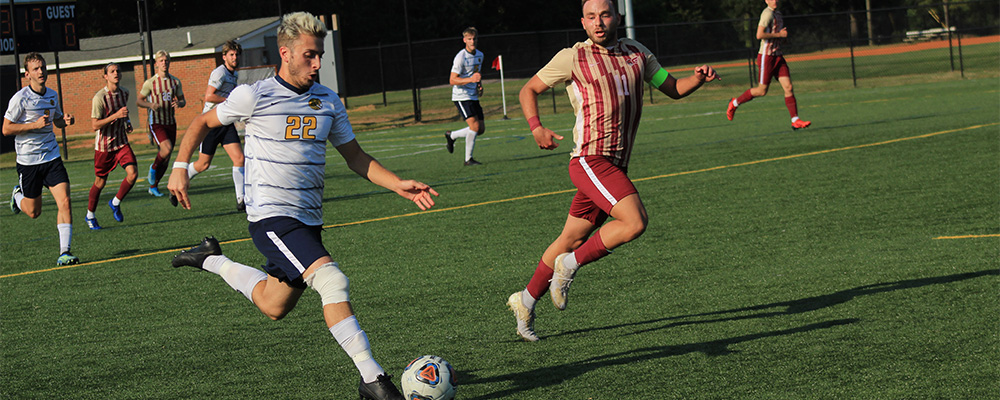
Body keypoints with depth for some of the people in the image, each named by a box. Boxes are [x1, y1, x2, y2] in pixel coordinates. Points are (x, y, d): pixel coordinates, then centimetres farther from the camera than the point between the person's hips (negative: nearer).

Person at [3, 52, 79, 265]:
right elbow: (6, 129, -11)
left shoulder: (52, 95, 6)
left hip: (51, 157, 4)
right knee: (34, 212, 7)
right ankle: (18, 195, 43)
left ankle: (64, 252, -11)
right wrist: (35, 125, -21)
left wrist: (66, 120, -1)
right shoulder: (20, 98, -12)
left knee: (64, 201, -13)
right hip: (28, 160, -4)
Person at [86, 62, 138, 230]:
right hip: (104, 145, -5)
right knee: (100, 182, 6)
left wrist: (127, 122, 6)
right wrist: (116, 115, -28)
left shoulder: (124, 93, 3)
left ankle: (115, 203, 11)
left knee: (133, 173, -14)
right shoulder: (99, 97, -18)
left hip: (121, 142, 5)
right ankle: (90, 215, 27)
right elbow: (95, 125, -21)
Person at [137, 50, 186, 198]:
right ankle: (153, 167, 3)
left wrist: (179, 104, -9)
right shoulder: (150, 83, -4)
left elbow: (183, 100, 15)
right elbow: (139, 100, 2)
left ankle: (154, 186, 21)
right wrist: (150, 105, -18)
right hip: (156, 123, -5)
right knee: (167, 148, -26)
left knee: (166, 159, 6)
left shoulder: (175, 81, 7)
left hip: (171, 123, 5)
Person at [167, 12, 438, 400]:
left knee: (273, 307, 18)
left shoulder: (328, 101, 7)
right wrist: (180, 168, -3)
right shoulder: (254, 96, -8)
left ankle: (213, 261, 42)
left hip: (308, 219, 7)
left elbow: (355, 157, 14)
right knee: (332, 280, -25)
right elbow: (202, 123, 7)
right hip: (271, 216, -7)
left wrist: (399, 185, 1)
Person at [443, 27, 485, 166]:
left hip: (473, 97, 8)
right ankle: (468, 159, -9)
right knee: (475, 125, -19)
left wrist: (480, 85, 9)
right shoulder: (461, 57, -15)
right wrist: (471, 79, -29)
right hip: (461, 96, -8)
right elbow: (452, 81, -18)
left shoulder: (479, 55, 10)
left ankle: (451, 135, 25)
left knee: (481, 129, 5)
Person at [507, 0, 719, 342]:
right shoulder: (572, 58, -3)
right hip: (589, 161, -6)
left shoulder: (637, 54, 12)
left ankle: (526, 301, 26)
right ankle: (570, 265, -6)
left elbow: (673, 89, 17)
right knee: (635, 222, -23)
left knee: (572, 239, 13)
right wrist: (536, 128, -11)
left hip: (615, 166, 6)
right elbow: (529, 90, 7)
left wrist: (698, 78, -5)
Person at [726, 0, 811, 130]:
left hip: (778, 56, 8)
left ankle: (795, 121, -5)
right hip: (766, 57, -8)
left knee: (788, 87, -3)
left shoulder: (778, 13, 15)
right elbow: (759, 35, -24)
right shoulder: (768, 13, -15)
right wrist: (779, 34, -18)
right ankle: (735, 103, 21)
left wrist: (784, 34, 10)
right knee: (762, 91, 0)